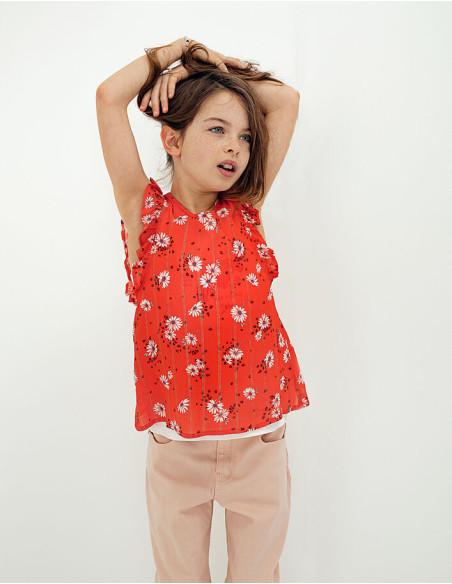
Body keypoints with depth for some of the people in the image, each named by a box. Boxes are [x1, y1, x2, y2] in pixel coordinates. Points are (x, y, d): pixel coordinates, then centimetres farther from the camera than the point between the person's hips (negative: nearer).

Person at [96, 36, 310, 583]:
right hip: (175, 443, -1)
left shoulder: (245, 211, 1)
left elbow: (286, 100, 4)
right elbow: (109, 96, -9)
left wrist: (200, 67, 6)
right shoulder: (146, 214, -5)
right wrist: (172, 53, 5)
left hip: (260, 440, 2)